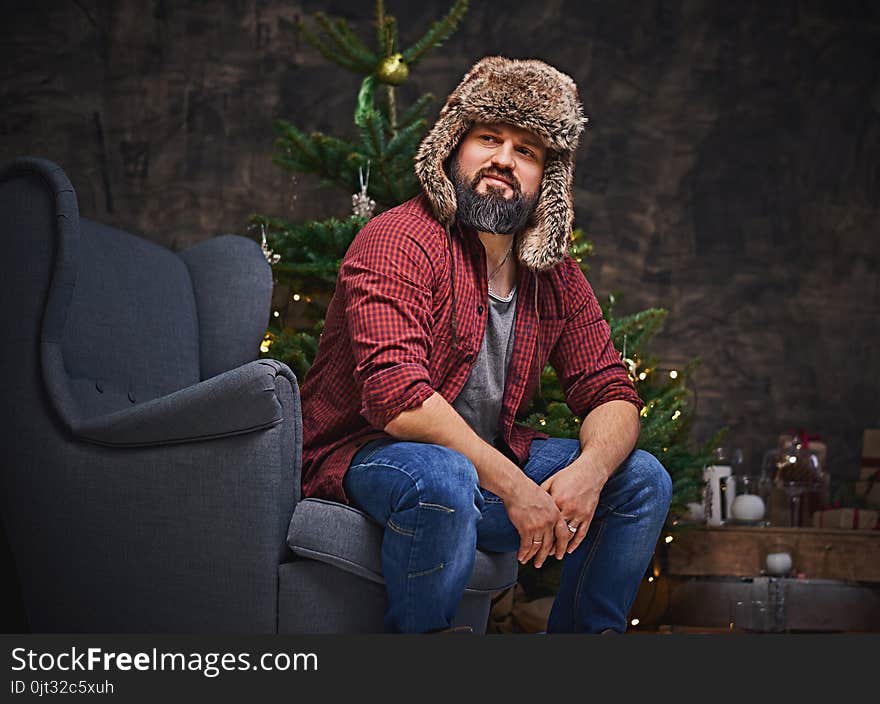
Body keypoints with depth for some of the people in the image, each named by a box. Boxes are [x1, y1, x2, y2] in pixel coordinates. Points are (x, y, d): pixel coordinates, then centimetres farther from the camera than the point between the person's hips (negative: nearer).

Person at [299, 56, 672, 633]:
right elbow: (397, 396, -29)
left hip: (489, 456, 7)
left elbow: (612, 396, 4)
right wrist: (513, 487, -31)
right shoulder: (398, 241, -17)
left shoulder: (556, 276, 5)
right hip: (367, 453, -7)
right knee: (443, 479, -39)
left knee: (642, 478, -2)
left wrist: (588, 470, -21)